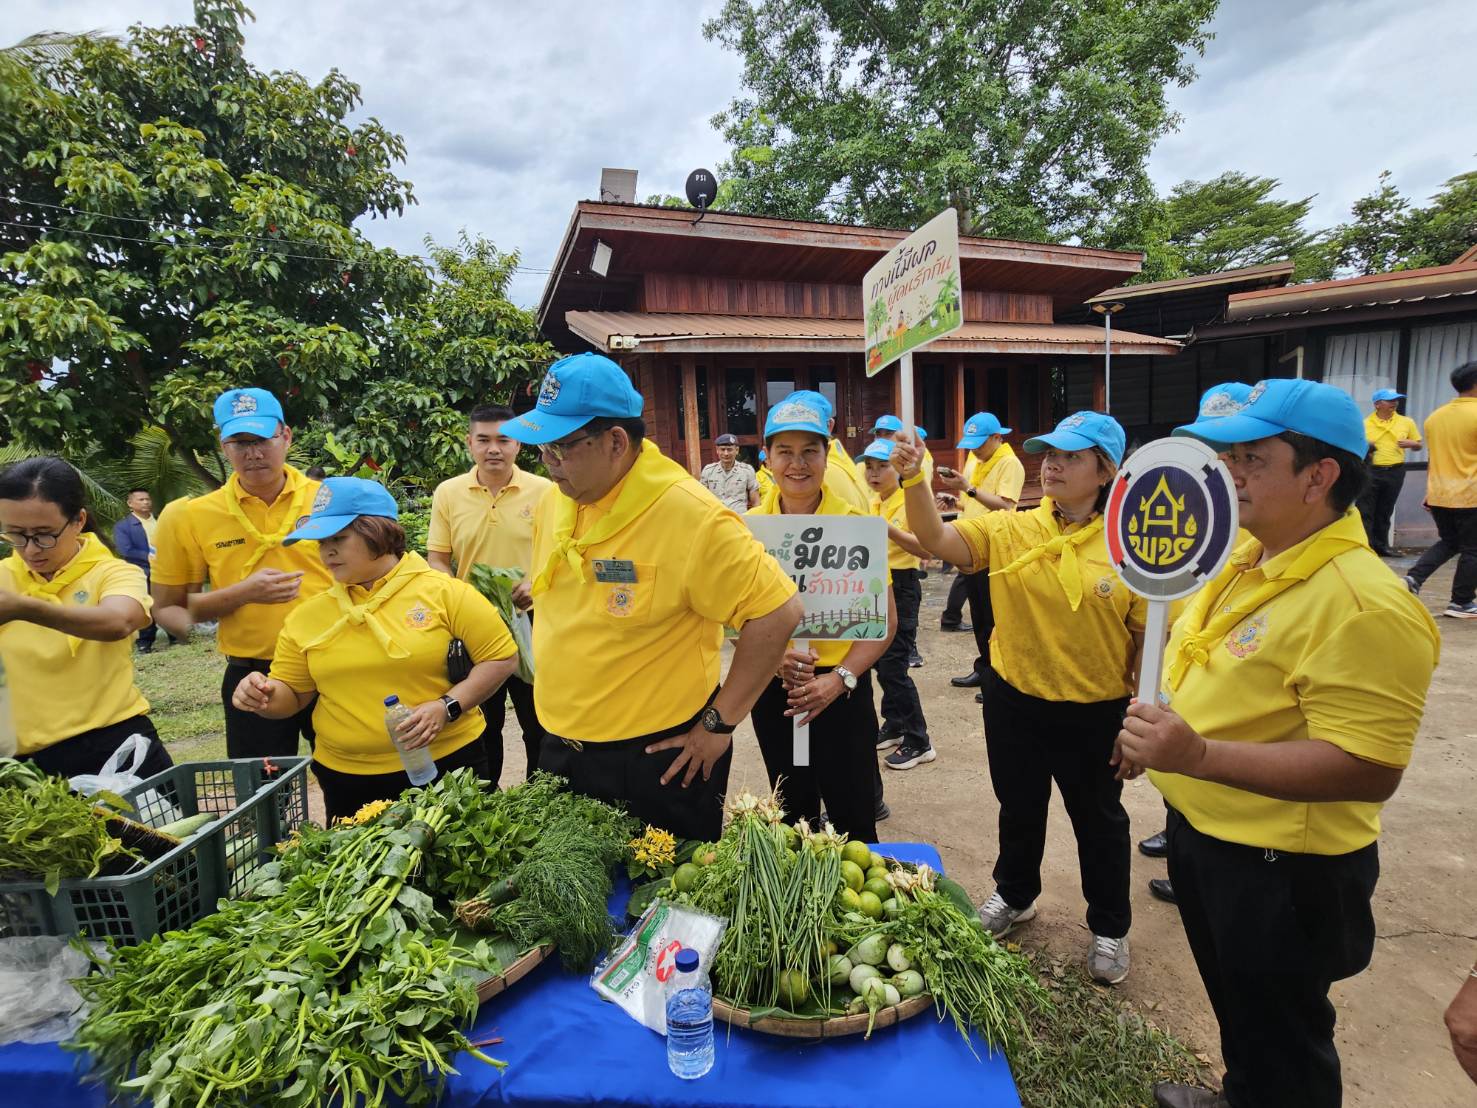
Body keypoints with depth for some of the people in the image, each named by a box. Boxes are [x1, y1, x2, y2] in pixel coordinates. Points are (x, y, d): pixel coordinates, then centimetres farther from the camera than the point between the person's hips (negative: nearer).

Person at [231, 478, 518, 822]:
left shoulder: (446, 592, -8)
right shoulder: (306, 616, 5)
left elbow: (501, 657, -8)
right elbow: (292, 694, 12)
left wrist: (447, 707, -19)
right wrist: (265, 695, -10)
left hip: (447, 765, -3)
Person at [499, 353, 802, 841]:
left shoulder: (691, 515, -23)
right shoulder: (553, 504, 0)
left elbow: (779, 612, -22)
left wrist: (720, 723, -18)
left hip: (659, 760, -6)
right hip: (560, 751, 7)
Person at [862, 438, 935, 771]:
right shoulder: (873, 505, 11)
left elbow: (927, 549, -24)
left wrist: (891, 531, -32)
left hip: (901, 587, -8)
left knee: (893, 666, -8)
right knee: (881, 662, 13)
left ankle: (919, 742, 2)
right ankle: (894, 725, 27)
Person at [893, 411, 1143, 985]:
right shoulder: (1010, 529, -7)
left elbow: (1147, 637, -6)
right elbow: (936, 539, -19)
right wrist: (913, 479, -34)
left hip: (1095, 712, -2)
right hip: (1015, 703, 2)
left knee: (1099, 821, 19)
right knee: (1019, 809, 23)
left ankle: (1110, 927, 43)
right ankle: (1014, 894, 50)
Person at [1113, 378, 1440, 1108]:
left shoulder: (1363, 604, -28)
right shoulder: (1241, 557, 0)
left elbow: (1369, 771, -30)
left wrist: (1200, 756, -38)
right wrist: (1153, 730, 10)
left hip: (1280, 873, -8)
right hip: (1201, 831, 8)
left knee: (1281, 1046, 17)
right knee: (1234, 1005, 31)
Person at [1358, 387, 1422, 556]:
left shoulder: (1406, 422, 7)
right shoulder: (1364, 424, 0)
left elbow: (1418, 445, 15)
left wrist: (1411, 443, -7)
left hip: (1395, 472, 3)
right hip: (1370, 471, -3)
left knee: (1385, 512, 10)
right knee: (1365, 511, -6)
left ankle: (1381, 545, 19)